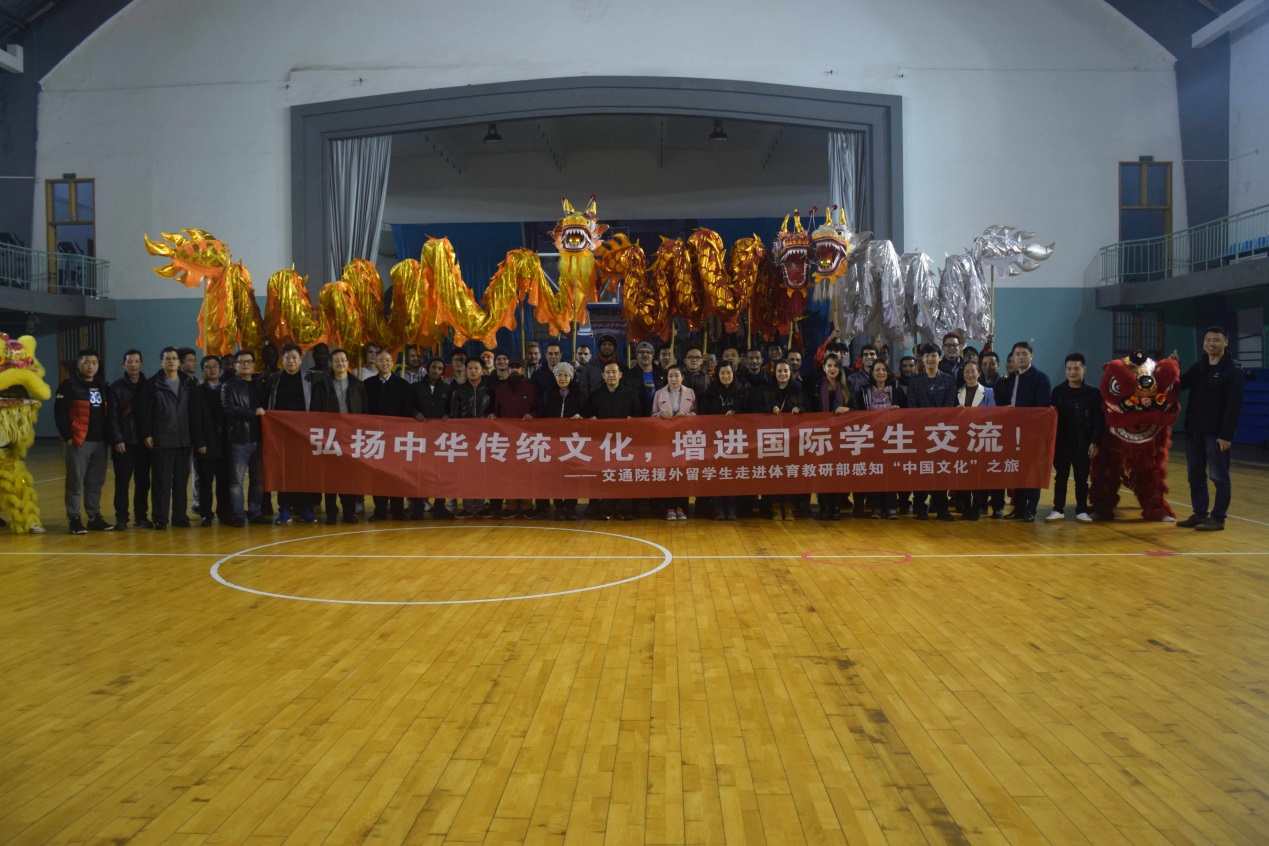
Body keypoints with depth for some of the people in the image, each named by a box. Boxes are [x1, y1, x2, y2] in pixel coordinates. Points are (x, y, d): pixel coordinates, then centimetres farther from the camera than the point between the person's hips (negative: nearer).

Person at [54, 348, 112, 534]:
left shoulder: (101, 387, 16)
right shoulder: (69, 386, -4)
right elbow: (60, 413, -9)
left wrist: (106, 435, 10)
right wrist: (67, 436, -12)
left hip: (99, 441, 6)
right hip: (78, 441, -6)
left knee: (96, 481, 10)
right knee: (75, 481, -2)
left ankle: (94, 516, 17)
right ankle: (74, 518, 4)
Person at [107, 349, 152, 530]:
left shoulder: (148, 386, 7)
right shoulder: (116, 387, 1)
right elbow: (112, 417, -4)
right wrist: (117, 440, -12)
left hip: (144, 442, 2)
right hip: (124, 443, -2)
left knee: (143, 482, 6)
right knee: (122, 482, 1)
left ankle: (141, 516, 15)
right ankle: (121, 518, 8)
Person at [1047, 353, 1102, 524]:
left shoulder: (1093, 393, -1)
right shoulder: (1058, 391, 4)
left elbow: (1099, 420, -3)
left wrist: (1095, 442, -9)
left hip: (1083, 443, -1)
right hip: (1062, 441, 2)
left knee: (1082, 478, 6)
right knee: (1060, 476, 7)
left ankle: (1082, 510, 15)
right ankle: (1058, 509, 14)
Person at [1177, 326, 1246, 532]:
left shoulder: (1233, 370, -8)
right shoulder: (1198, 367, 13)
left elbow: (1234, 406, -14)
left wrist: (1226, 435, -19)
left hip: (1216, 434, -7)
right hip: (1193, 431, 7)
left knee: (1219, 477, -1)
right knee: (1195, 476, 12)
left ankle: (1218, 518, 4)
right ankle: (1200, 514, 21)